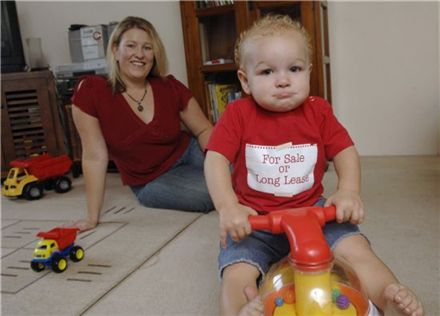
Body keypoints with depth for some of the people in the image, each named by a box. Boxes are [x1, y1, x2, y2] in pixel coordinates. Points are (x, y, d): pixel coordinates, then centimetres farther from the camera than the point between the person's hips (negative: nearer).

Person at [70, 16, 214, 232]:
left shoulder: (170, 87, -11)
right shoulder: (91, 91, -18)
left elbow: (204, 130, -4)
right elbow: (95, 156, -16)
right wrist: (92, 217, -13)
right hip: (152, 181, -2)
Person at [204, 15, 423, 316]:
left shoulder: (318, 111, 1)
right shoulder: (237, 114, -7)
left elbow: (345, 150, 1)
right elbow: (216, 160, -14)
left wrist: (349, 192, -19)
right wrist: (228, 208, -29)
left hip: (312, 209, 2)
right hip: (253, 218, -1)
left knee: (354, 246, -13)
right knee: (237, 272, -25)